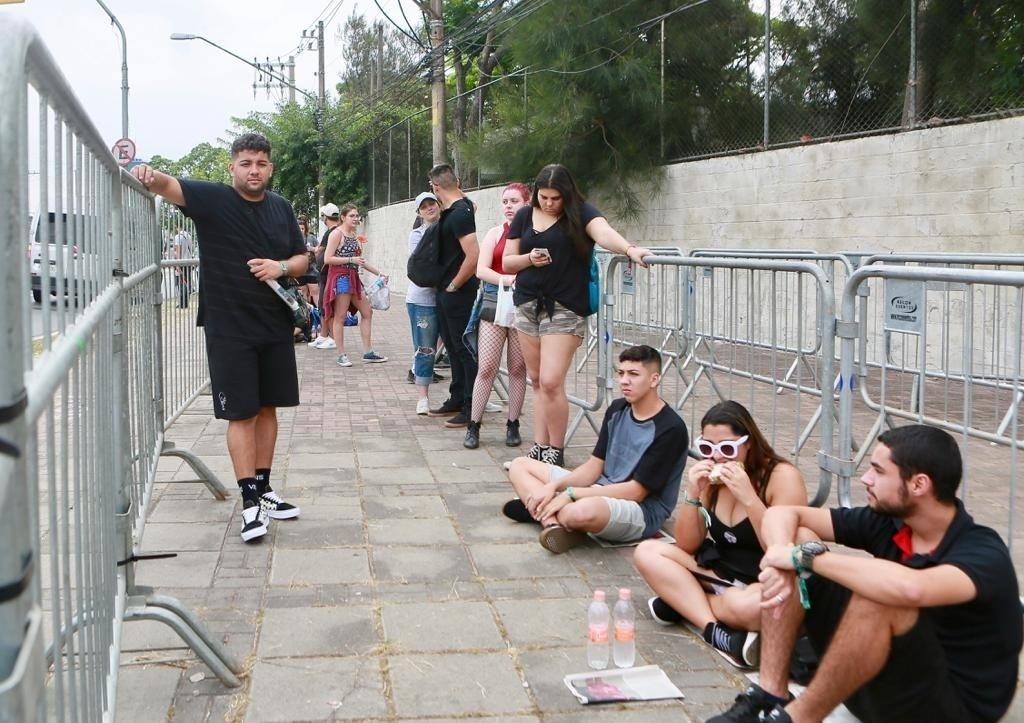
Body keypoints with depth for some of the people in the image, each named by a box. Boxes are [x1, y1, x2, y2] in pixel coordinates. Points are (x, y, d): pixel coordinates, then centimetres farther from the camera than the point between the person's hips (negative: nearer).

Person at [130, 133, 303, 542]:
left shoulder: (281, 208, 8)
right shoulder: (212, 199, -6)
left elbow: (302, 259, 14)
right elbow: (170, 186, -23)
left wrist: (282, 266, -9)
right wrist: (149, 176, -46)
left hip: (275, 326, 5)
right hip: (229, 329, -5)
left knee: (267, 408, 13)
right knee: (241, 414, -3)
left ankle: (263, 489, 26)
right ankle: (250, 501, 2)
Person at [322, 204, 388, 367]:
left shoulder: (354, 235, 16)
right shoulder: (337, 233, -10)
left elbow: (360, 260, 22)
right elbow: (327, 259, -17)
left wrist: (379, 273, 17)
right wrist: (351, 259, -19)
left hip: (353, 277, 9)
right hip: (340, 277, -9)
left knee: (367, 312, 10)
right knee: (340, 316, -3)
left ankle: (368, 352, 14)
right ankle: (341, 355, 2)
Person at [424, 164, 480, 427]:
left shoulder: (459, 214, -19)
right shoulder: (461, 205, 8)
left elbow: (473, 256, -28)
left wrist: (453, 286, -17)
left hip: (458, 294, -10)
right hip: (445, 292, 10)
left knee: (464, 349, -5)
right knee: (453, 347, 16)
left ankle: (472, 408, 0)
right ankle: (457, 400, 26)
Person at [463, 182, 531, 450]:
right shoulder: (495, 234, 9)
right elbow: (481, 270, -1)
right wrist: (506, 280, -16)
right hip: (494, 304, 1)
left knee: (518, 368, 6)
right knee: (486, 367, -2)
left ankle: (513, 425, 18)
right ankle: (473, 426, 5)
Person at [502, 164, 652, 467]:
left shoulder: (580, 213, -6)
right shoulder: (524, 216, 8)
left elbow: (604, 232, -26)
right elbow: (507, 263, 12)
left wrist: (629, 249, -45)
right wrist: (530, 258, -9)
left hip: (565, 308, -5)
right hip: (528, 305, 5)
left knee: (551, 382, -12)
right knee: (537, 381, 9)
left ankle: (556, 451, 3)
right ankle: (540, 447, 16)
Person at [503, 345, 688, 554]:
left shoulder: (671, 429, -17)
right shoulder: (617, 409, 8)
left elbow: (637, 491, -18)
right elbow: (595, 466, 8)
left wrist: (571, 494, -19)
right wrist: (555, 486, -11)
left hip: (642, 511, -9)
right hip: (601, 490, 9)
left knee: (582, 511, -42)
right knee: (520, 465, 5)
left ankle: (536, 510, -9)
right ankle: (553, 522, -21)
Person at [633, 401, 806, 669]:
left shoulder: (782, 476, -14)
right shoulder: (711, 477, 2)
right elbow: (687, 546, 3)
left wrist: (748, 498, -29)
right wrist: (692, 495, -13)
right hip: (721, 573, 7)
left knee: (745, 606, -41)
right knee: (646, 552, -10)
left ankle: (681, 602, -11)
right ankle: (715, 632, -25)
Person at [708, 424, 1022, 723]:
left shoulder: (984, 555, -23)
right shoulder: (887, 521, -4)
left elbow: (910, 589, -46)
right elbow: (781, 514, -1)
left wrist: (808, 555, -34)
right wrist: (782, 561, -25)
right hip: (876, 681, 7)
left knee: (878, 598, -36)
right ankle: (770, 695, -12)